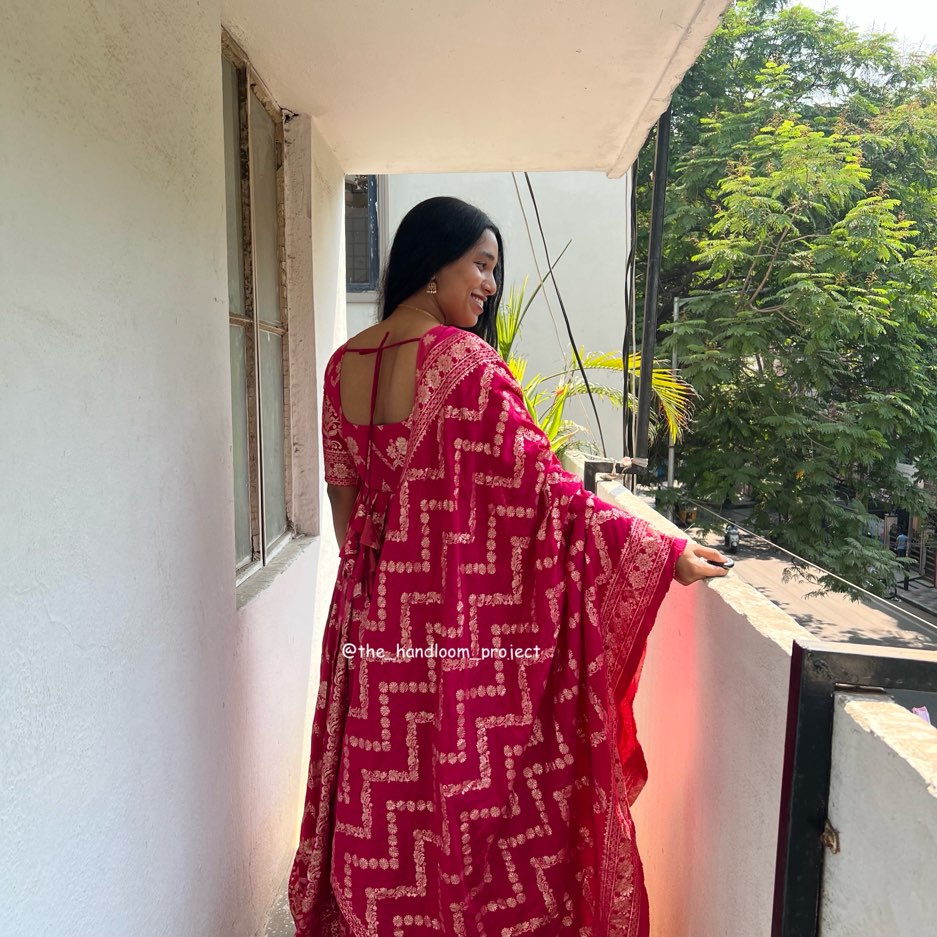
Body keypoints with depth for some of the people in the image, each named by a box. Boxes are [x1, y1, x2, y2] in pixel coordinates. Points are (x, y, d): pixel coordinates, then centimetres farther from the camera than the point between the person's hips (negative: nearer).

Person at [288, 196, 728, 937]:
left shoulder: (344, 364, 3)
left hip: (374, 612, 7)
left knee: (382, 792, 21)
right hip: (466, 618, -6)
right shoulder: (464, 360, -17)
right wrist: (667, 551, -11)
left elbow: (343, 492, 9)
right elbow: (542, 487, -18)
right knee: (471, 782, 12)